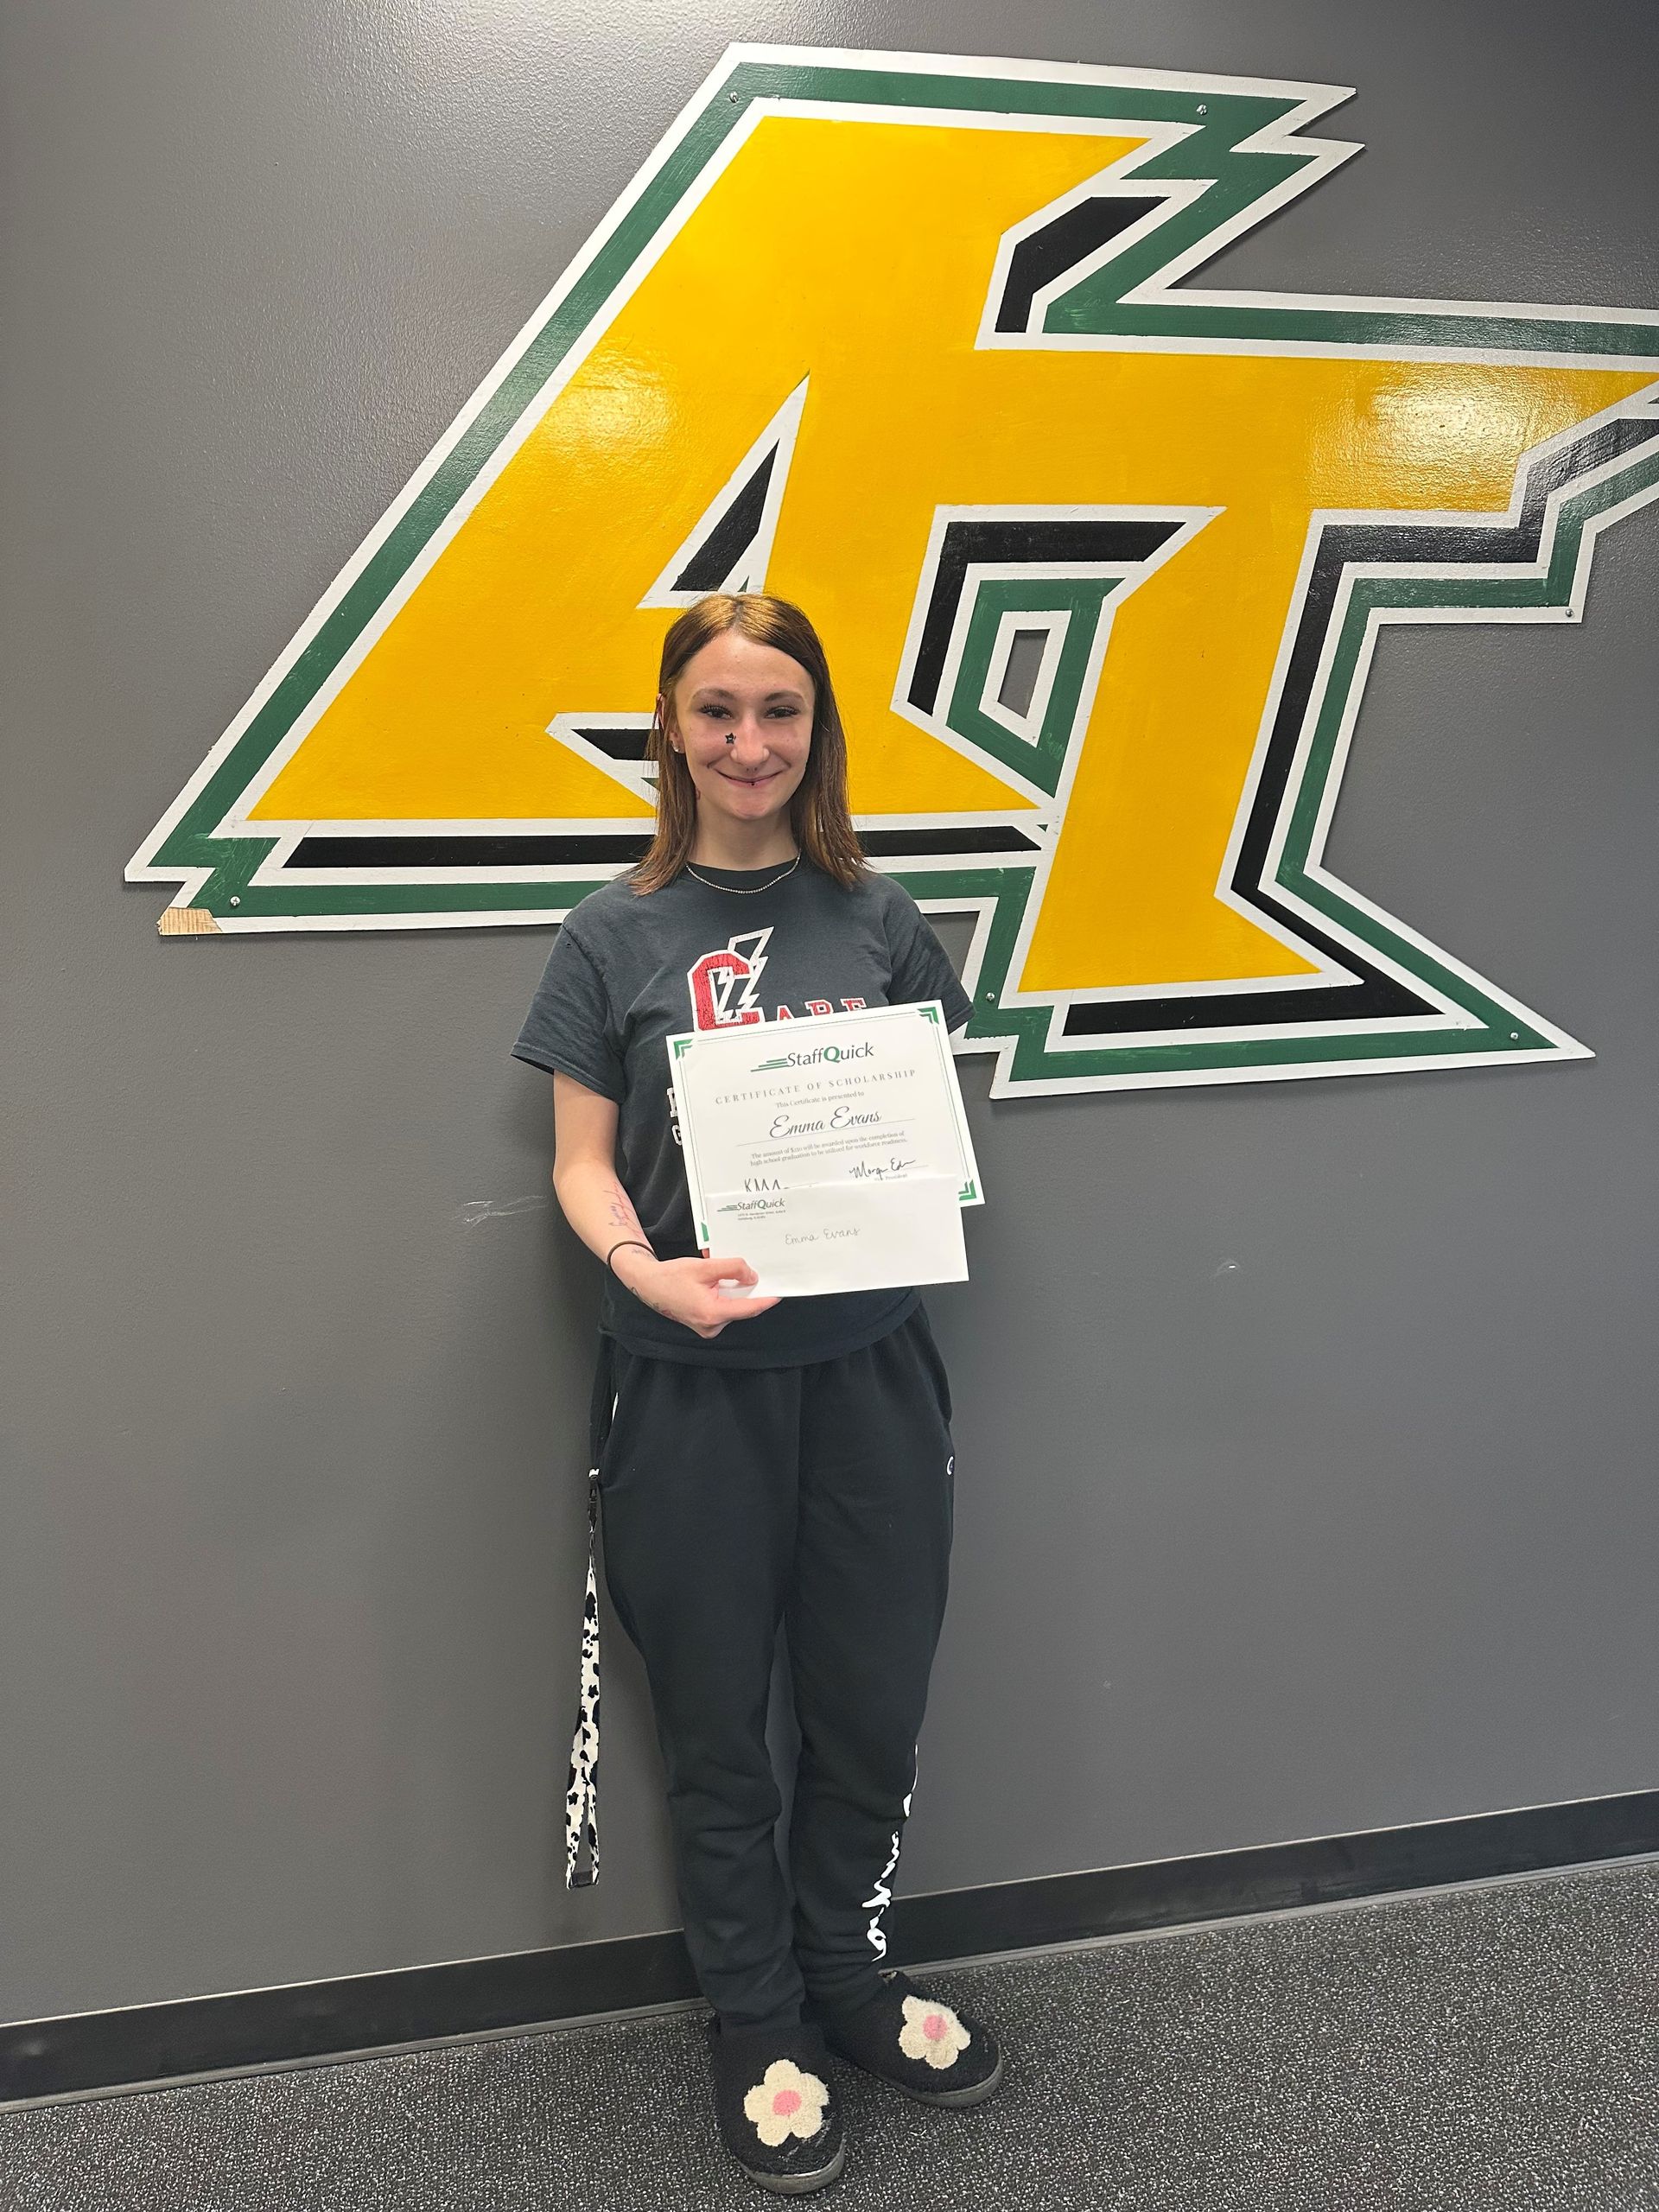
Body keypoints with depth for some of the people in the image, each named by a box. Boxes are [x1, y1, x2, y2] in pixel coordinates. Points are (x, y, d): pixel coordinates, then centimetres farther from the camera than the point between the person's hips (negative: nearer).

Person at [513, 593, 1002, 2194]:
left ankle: (845, 1972, 37)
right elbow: (582, 1161, -1)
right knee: (719, 1722, 10)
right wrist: (645, 1269, -20)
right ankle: (757, 2029, 30)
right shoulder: (617, 935, 0)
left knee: (873, 1701, 11)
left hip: (869, 1364, 2)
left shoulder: (878, 921, 6)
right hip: (692, 1384, -2)